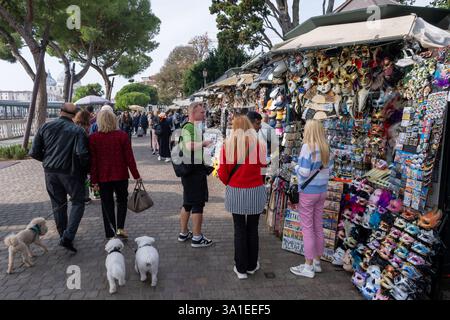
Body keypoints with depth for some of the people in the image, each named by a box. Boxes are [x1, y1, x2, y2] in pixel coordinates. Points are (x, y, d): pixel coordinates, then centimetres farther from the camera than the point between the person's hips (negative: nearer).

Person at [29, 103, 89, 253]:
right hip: (70, 172, -4)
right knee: (78, 202, 8)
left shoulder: (46, 127, 3)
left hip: (50, 171, 4)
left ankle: (63, 236, 28)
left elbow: (34, 152, 1)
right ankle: (68, 237, -5)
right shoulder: (77, 131, -9)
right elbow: (81, 153, -22)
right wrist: (85, 169, -5)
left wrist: (47, 160, 19)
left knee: (58, 204, 16)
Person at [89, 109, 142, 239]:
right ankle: (120, 227, 5)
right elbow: (129, 157, -7)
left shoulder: (93, 138, -5)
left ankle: (110, 233, 17)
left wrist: (94, 180, 1)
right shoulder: (122, 135, -7)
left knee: (107, 204, 11)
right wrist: (136, 175, 0)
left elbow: (93, 161, -4)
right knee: (122, 200, 18)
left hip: (103, 177, 1)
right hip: (121, 175, 0)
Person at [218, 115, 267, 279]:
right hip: (255, 191, 0)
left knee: (239, 230, 12)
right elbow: (264, 164, -1)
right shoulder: (259, 143, -7)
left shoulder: (228, 144, -6)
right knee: (252, 229, 15)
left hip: (235, 192, 0)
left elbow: (222, 172, -4)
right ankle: (252, 266, 29)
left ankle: (241, 268, 21)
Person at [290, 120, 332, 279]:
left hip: (308, 192, -7)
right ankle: (316, 262, 28)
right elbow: (328, 169, 9)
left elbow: (304, 172, -20)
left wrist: (296, 167, -1)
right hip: (322, 191, 7)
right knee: (318, 227, 15)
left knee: (307, 228, 2)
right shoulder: (325, 148, 3)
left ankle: (308, 267, 11)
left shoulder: (307, 147, -17)